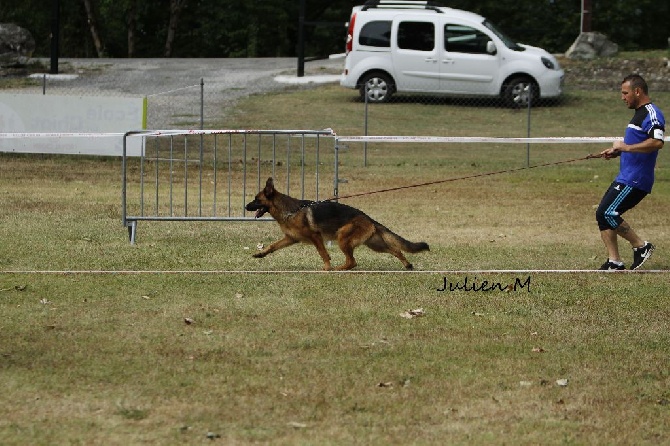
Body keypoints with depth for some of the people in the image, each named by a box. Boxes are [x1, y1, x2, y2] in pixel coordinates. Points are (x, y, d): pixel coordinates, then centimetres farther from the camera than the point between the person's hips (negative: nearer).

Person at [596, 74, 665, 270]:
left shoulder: (652, 114, -14)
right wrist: (616, 151, 17)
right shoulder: (639, 113, 20)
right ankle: (614, 261, 8)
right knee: (603, 214, 6)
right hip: (625, 178, 11)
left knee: (608, 213, -16)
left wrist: (625, 147, -23)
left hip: (636, 180, -11)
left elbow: (657, 142, -29)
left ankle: (641, 246, -6)